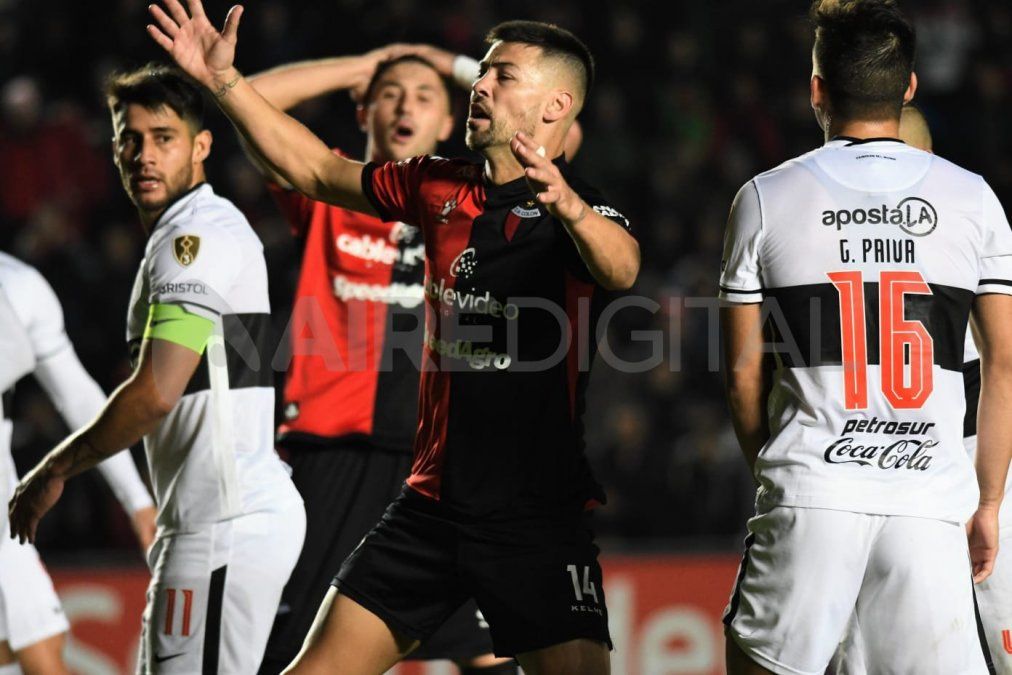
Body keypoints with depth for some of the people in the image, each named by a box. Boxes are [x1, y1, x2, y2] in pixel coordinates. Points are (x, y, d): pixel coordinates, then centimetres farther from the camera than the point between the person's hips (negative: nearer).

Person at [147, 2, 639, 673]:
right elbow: (321, 170, 19)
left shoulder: (581, 212, -11)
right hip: (430, 506, 6)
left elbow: (621, 269, -34)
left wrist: (569, 207, -55)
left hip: (539, 517, -6)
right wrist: (224, 79, 14)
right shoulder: (439, 187, 8)